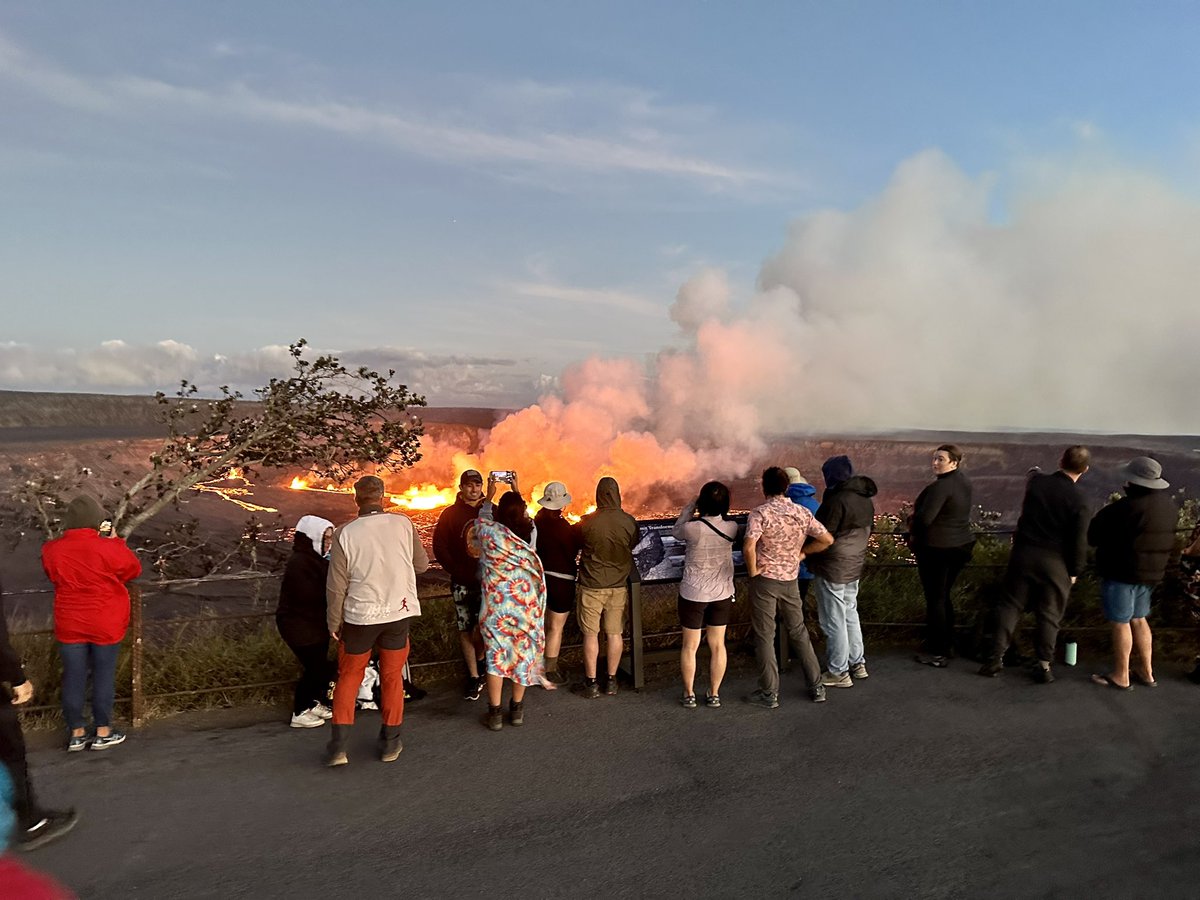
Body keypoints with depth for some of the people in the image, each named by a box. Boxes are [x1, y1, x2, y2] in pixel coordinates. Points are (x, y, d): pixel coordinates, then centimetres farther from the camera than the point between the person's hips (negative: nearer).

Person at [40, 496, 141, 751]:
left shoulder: (52, 550, -7)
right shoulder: (108, 548, -19)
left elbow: (54, 576, 13)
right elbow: (133, 569, -2)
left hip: (69, 624, 3)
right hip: (106, 624, -3)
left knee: (73, 677, 13)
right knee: (104, 675, 9)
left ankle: (76, 733, 24)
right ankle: (103, 732, 19)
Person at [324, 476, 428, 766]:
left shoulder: (345, 534, -13)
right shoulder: (404, 524, -11)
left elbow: (336, 587, -8)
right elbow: (422, 564, 1)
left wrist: (334, 624, 5)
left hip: (359, 616, -1)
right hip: (398, 612, 1)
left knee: (349, 677, 18)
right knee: (393, 678, 16)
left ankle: (339, 745, 15)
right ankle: (390, 743, 26)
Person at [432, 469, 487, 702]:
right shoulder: (450, 514, 3)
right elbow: (439, 547, 0)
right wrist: (457, 572, -9)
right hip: (462, 582, 1)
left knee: (481, 627, -11)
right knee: (465, 629, 4)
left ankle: (479, 661, 19)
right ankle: (474, 677, 17)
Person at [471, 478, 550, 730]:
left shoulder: (489, 530, -14)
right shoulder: (530, 532, -6)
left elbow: (482, 520, 11)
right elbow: (523, 515, 18)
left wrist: (489, 497, 24)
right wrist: (517, 492, 27)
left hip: (496, 603, -2)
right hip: (525, 603, 2)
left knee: (495, 655, 7)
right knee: (522, 653, 12)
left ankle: (495, 713, 14)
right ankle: (517, 710, 23)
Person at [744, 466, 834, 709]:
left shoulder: (760, 513, -16)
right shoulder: (802, 513, 0)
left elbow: (748, 547, -28)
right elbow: (827, 539, 3)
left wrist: (752, 569, -12)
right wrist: (802, 553, 10)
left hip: (764, 580, -4)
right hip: (791, 580, 5)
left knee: (765, 636, 6)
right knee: (799, 632, 19)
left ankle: (769, 694, 14)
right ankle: (816, 688, 26)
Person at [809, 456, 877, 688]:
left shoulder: (838, 500, -22)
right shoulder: (866, 500, 5)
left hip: (832, 568, -9)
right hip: (855, 565, 9)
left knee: (834, 621, 2)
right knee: (850, 614, 22)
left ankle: (838, 673, 11)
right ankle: (858, 664, 31)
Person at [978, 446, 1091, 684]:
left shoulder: (1036, 481, -4)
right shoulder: (1078, 499, -12)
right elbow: (1079, 540, -10)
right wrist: (1074, 570, 3)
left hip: (1024, 554, 2)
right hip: (1055, 562, -2)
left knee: (1010, 605, 10)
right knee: (1049, 614, 10)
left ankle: (996, 658, 10)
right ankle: (1044, 666, 15)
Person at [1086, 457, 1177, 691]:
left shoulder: (1128, 506, -23)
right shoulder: (1169, 505, 5)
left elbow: (1094, 535, -15)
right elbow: (1166, 538, 16)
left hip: (1122, 573, -9)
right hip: (1151, 572, 9)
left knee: (1120, 623, 2)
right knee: (1138, 619, 20)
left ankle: (1120, 676, 12)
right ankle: (1146, 672, 28)